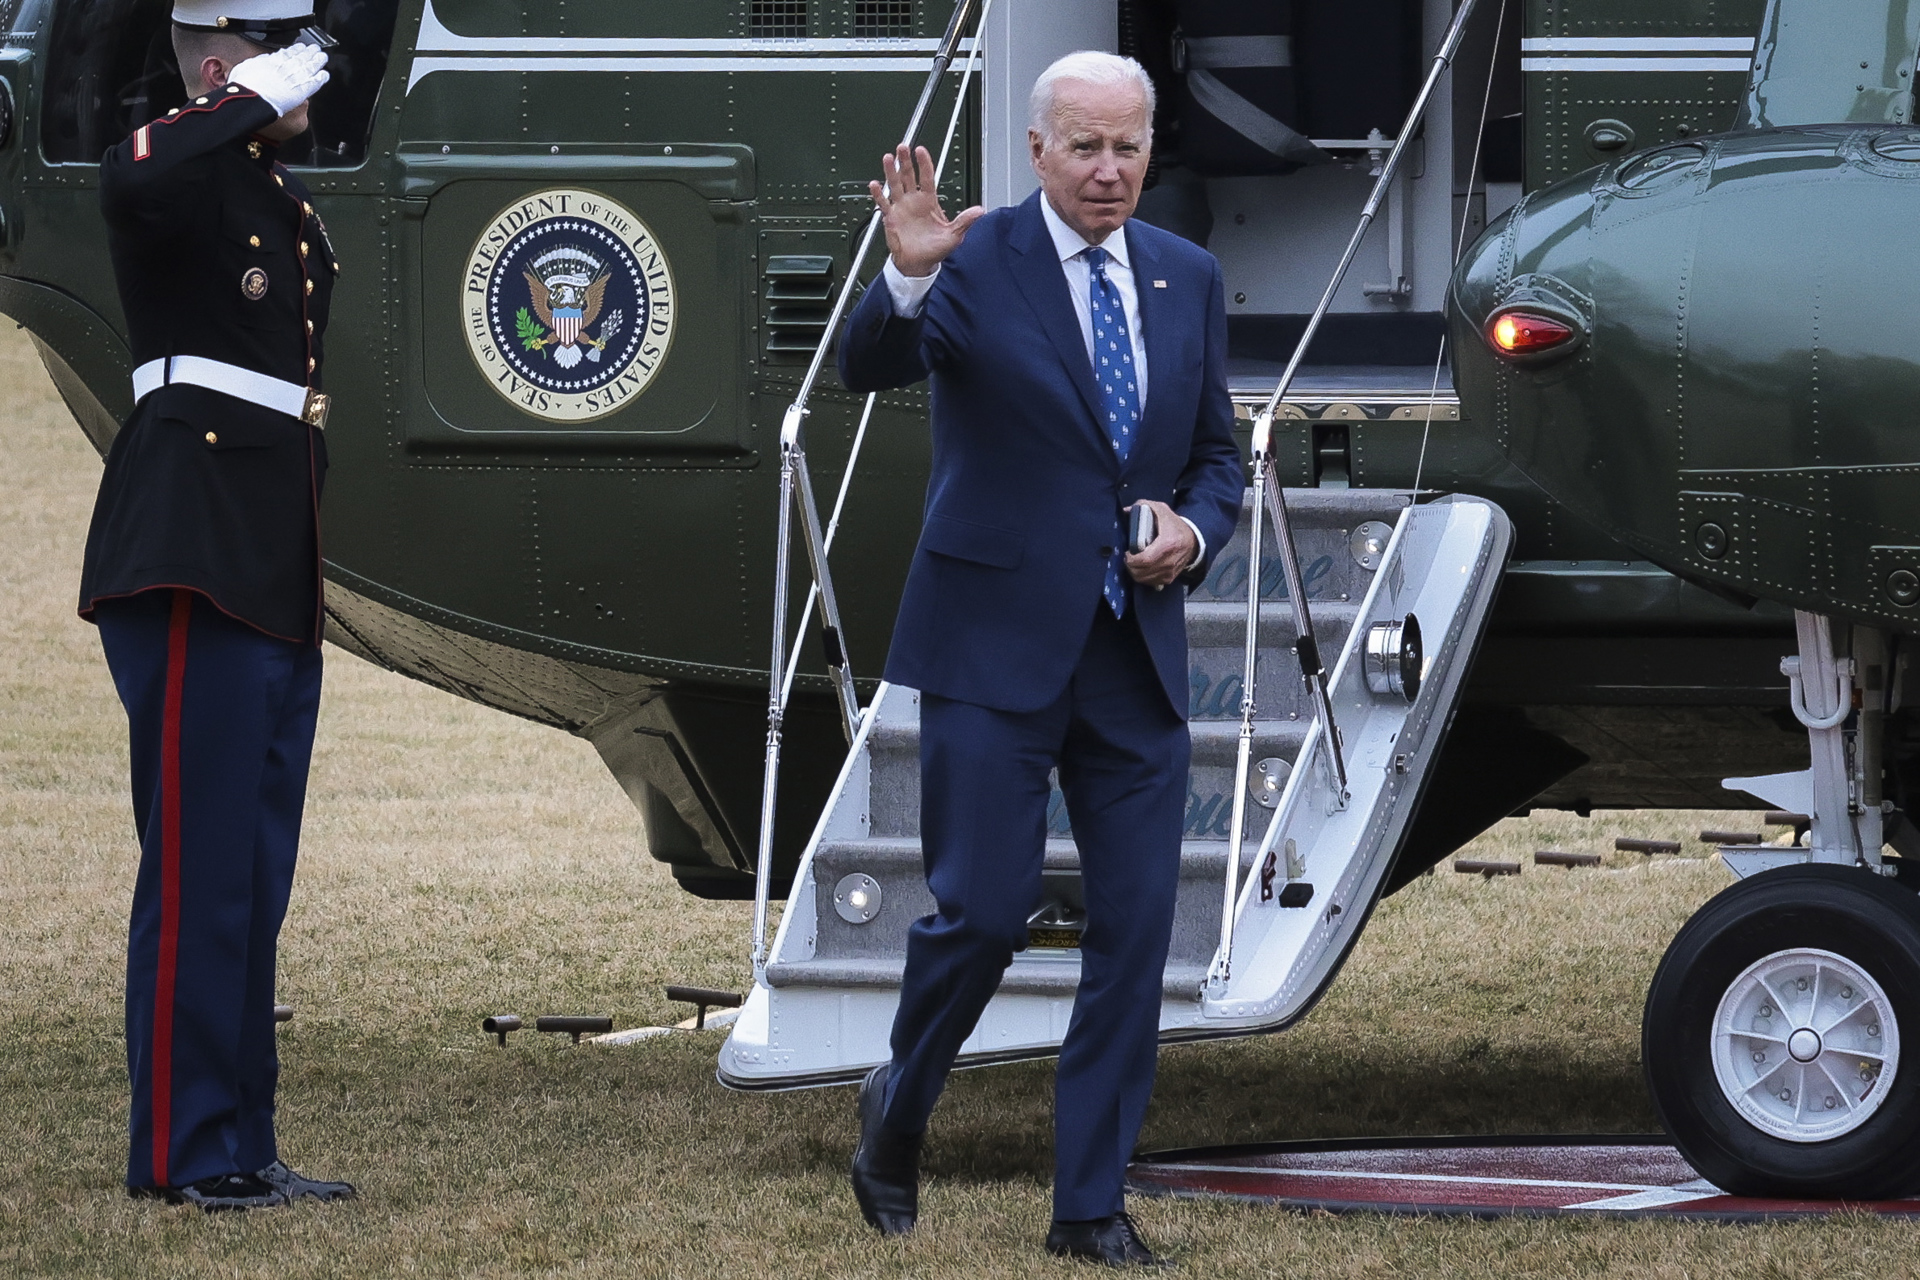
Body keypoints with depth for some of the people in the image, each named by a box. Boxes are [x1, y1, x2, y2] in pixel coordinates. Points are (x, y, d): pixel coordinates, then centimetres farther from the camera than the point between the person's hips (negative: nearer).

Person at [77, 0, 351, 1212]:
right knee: (200, 867, -6)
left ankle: (241, 1144, 16)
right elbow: (138, 180, -37)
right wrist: (262, 102, -24)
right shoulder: (172, 171, -9)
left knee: (257, 877, 11)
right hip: (194, 565, -9)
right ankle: (184, 1150, -1)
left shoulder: (286, 200, 19)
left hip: (277, 573, 9)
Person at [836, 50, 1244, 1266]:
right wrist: (908, 277, -43)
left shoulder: (1188, 279, 9)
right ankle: (900, 1109, 23)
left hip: (1136, 656, 5)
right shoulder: (977, 261, -7)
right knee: (984, 911, -6)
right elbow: (870, 367, -24)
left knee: (1136, 929, 3)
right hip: (996, 648, -5)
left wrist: (1194, 532, -5)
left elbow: (1218, 456, 16)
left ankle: (1092, 1203, 11)